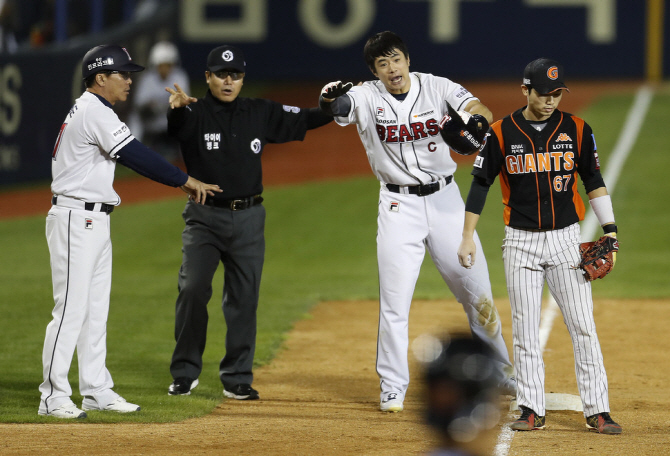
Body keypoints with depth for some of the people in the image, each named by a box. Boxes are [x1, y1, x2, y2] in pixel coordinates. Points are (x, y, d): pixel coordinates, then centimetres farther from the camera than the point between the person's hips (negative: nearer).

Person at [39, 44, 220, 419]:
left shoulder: (89, 112, 18)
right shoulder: (96, 114, -16)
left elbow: (130, 156, 17)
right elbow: (137, 156, -19)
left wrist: (181, 182, 10)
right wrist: (187, 181, -12)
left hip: (95, 221, 11)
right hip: (76, 219, -11)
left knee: (96, 308, 12)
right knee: (71, 308, -9)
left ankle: (97, 390, 17)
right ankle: (54, 397, -7)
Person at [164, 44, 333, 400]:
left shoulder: (260, 114, 7)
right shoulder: (194, 114, -5)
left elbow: (304, 120, 6)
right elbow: (173, 126, -27)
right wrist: (174, 109, -50)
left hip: (248, 219, 3)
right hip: (205, 217, -3)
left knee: (244, 298, 5)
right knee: (193, 290, -11)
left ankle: (237, 379, 13)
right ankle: (185, 374, 2)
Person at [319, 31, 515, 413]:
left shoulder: (438, 88, -7)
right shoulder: (367, 97, -6)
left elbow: (483, 112, -19)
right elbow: (336, 108, -24)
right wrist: (330, 98, -48)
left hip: (445, 199, 1)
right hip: (399, 205, -1)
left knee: (477, 291, 8)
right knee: (395, 300, -4)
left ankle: (501, 374, 25)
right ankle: (393, 389, 7)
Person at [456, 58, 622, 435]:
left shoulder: (577, 130, 1)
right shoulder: (502, 134, -2)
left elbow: (594, 181, 6)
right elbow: (480, 185, 4)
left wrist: (610, 231, -1)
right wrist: (468, 237, 2)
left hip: (566, 239, 0)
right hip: (521, 243, 0)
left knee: (583, 327, -4)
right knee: (526, 331, 3)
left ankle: (597, 411, -1)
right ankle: (532, 411, 9)